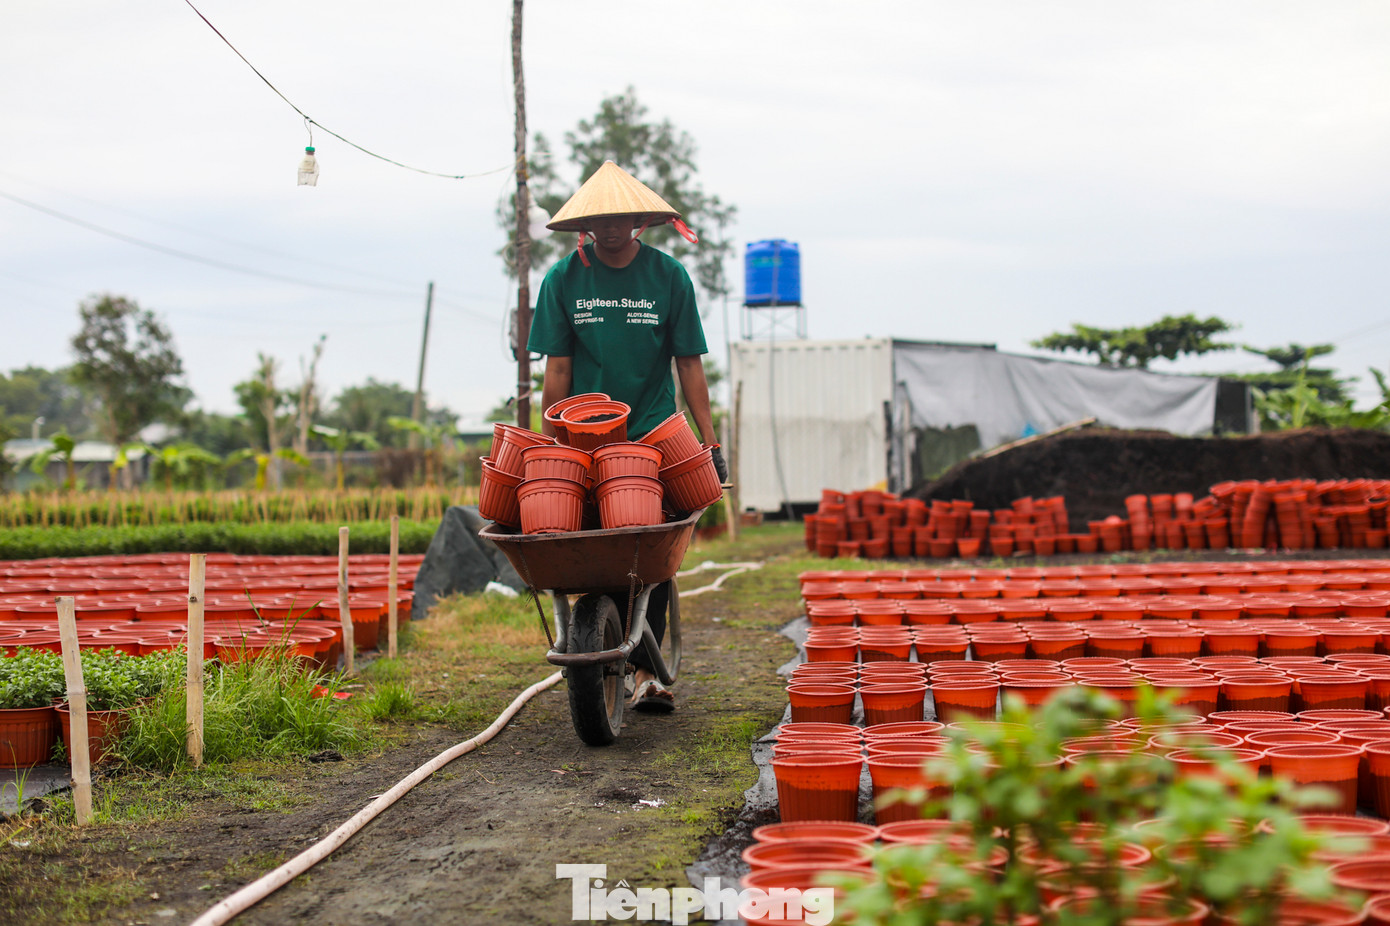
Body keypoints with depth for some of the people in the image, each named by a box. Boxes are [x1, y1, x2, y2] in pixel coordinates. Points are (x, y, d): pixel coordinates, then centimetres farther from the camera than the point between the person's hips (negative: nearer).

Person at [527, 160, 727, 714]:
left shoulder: (668, 276, 1)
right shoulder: (563, 279, 2)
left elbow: (689, 364, 3)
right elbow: (556, 370, 3)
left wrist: (710, 441, -1)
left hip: (656, 437, 0)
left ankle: (644, 668, -6)